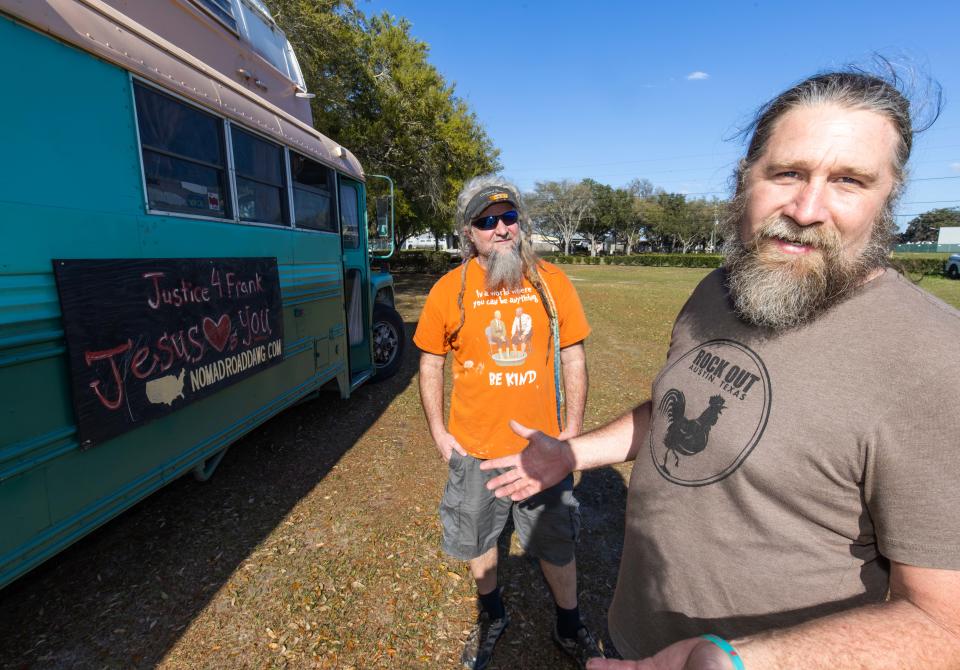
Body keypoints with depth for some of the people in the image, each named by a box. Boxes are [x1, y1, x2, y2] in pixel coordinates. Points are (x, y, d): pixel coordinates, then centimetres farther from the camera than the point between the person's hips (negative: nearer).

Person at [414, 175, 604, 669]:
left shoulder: (551, 281, -6)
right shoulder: (450, 289, -7)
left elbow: (573, 358, -1)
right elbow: (430, 364, 2)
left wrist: (571, 432, -4)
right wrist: (439, 433, -1)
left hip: (542, 448, 0)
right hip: (474, 450, 1)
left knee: (557, 545, 18)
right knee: (478, 541, 21)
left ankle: (569, 628, 48)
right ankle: (492, 617, 52)